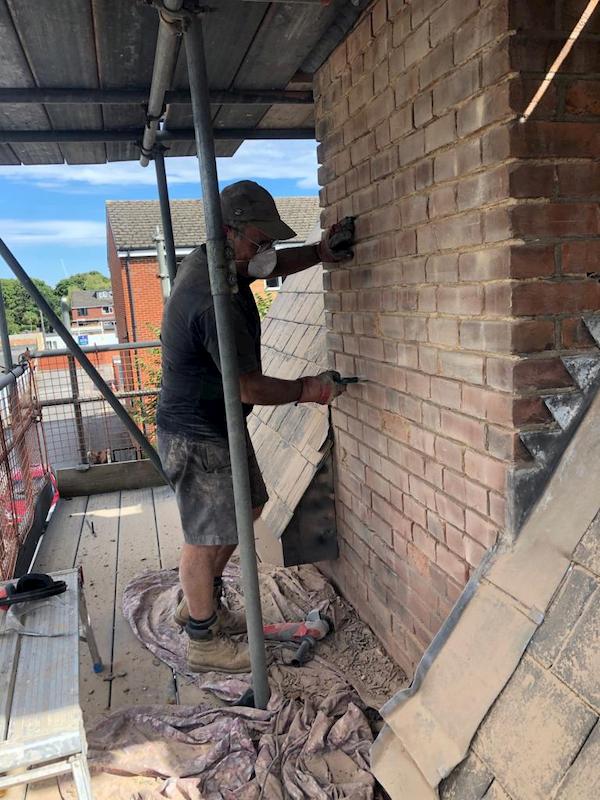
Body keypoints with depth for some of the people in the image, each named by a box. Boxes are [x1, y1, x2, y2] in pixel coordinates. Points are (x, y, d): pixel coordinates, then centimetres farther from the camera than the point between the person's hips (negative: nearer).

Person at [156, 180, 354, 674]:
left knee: (248, 507, 21)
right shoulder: (215, 300, -30)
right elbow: (251, 387, -26)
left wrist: (320, 253, 3)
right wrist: (308, 389, -10)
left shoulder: (211, 260, 1)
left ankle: (198, 604, 37)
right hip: (198, 437, -10)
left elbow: (274, 266, 20)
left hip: (221, 424, 10)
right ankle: (205, 642, 24)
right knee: (206, 536, 3)